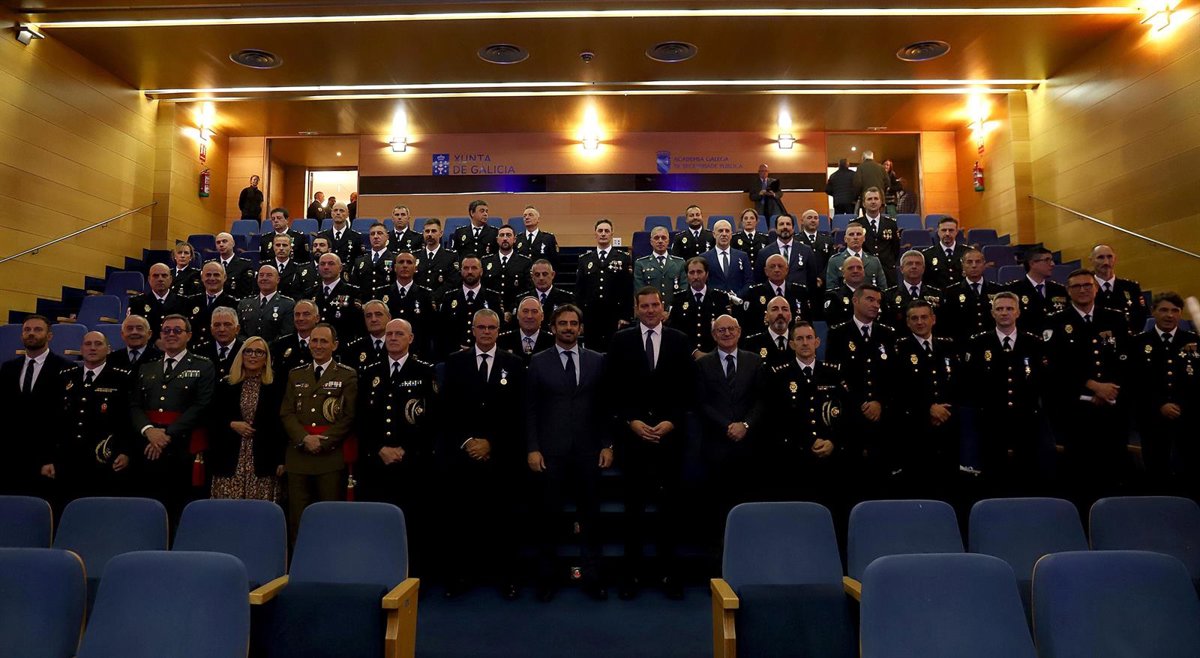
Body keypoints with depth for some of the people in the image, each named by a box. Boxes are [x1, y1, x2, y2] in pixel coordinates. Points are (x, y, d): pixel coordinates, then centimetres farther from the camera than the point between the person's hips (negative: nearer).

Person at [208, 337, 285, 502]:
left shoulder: (276, 387, 3)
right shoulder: (224, 385, 9)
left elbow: (281, 425, 3)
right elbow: (212, 419, 12)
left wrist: (281, 460, -1)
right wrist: (231, 424, -7)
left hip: (263, 461, -2)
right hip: (229, 459, 2)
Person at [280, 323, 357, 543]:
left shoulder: (348, 375, 4)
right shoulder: (295, 374, 16)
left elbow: (349, 416, -3)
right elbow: (286, 413, 8)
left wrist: (323, 442, -12)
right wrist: (304, 439, -8)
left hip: (331, 457, -3)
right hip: (298, 456, 3)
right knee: (297, 515, 5)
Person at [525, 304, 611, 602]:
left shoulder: (597, 360, 6)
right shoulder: (538, 362, 3)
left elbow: (604, 406, 6)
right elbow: (530, 409, 2)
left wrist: (607, 445, 0)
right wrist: (532, 449, -5)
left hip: (587, 451, 1)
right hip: (550, 452, -1)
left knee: (590, 515, 7)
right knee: (549, 516, 6)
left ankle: (593, 577, 19)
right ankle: (547, 577, 21)